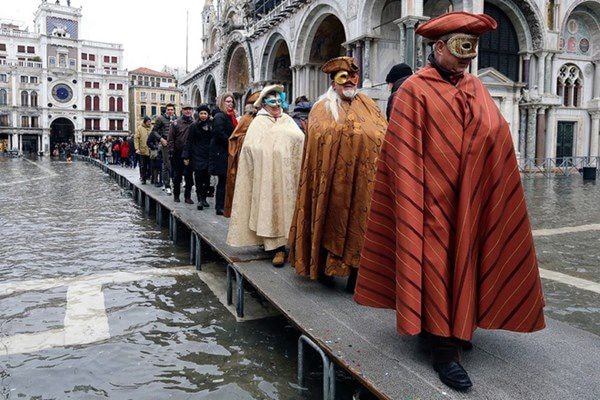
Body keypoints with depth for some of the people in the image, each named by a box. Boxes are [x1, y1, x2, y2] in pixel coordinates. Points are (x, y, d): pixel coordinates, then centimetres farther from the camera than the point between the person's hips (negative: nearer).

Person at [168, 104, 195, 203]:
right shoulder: (175, 123, 1)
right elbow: (170, 138, -1)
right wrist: (172, 151, -8)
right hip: (178, 153, -1)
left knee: (189, 176, 3)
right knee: (177, 176, 7)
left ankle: (187, 196, 11)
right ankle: (176, 195, 19)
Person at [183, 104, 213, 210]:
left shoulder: (211, 126, 9)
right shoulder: (194, 126, 2)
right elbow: (189, 142, 2)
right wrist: (186, 157, -4)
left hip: (209, 156, 3)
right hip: (197, 156, -2)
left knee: (207, 178, 3)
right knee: (199, 177, -9)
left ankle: (204, 198, 14)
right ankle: (200, 199, -7)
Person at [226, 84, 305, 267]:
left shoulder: (287, 120, 13)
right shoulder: (258, 122, 6)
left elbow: (300, 139, -3)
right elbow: (250, 146, -6)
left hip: (284, 175, 2)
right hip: (264, 175, -2)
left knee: (282, 206, 0)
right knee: (268, 206, -4)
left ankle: (278, 245, 8)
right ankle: (277, 246, 0)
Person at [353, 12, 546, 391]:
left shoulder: (477, 88, 11)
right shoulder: (415, 90, -7)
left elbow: (496, 139, 11)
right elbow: (404, 153, -11)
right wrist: (412, 201, -15)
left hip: (470, 201, 6)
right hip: (433, 199, -6)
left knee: (463, 259, 14)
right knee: (436, 266, -1)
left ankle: (456, 326, 31)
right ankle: (444, 346, 8)